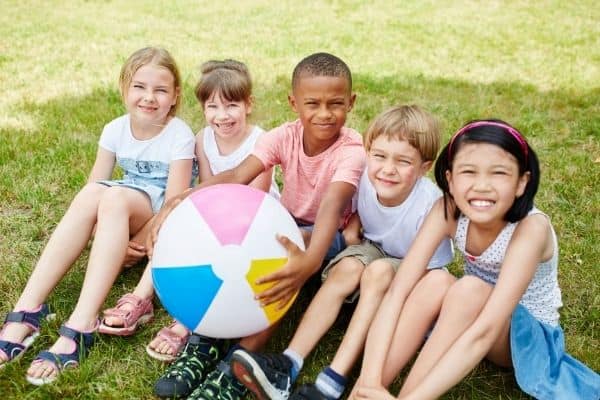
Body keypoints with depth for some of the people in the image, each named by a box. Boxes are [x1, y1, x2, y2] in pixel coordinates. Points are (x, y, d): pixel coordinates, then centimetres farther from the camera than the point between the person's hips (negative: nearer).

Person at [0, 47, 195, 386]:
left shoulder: (179, 135, -13)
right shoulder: (116, 130, 1)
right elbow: (94, 185, -1)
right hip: (124, 217, 4)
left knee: (115, 197, -35)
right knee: (89, 195, -29)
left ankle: (81, 326, -47)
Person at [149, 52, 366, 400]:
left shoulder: (351, 150, -24)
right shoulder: (285, 137, -13)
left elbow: (331, 207, -42)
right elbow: (237, 176, -28)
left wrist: (310, 260, -63)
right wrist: (183, 202, -47)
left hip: (328, 237, -4)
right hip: (285, 225, 4)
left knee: (289, 251, -37)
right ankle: (203, 343, -23)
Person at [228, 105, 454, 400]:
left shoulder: (430, 205, -32)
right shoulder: (368, 177, -18)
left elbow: (432, 270, -21)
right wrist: (354, 225, -8)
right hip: (374, 247, 4)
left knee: (379, 272, -34)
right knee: (347, 268, -27)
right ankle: (288, 364, -35)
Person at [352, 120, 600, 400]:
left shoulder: (531, 227, -31)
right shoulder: (448, 211, -20)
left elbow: (486, 330, -38)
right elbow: (398, 291, -26)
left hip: (528, 335, -3)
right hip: (473, 315, 4)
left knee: (470, 289, -33)